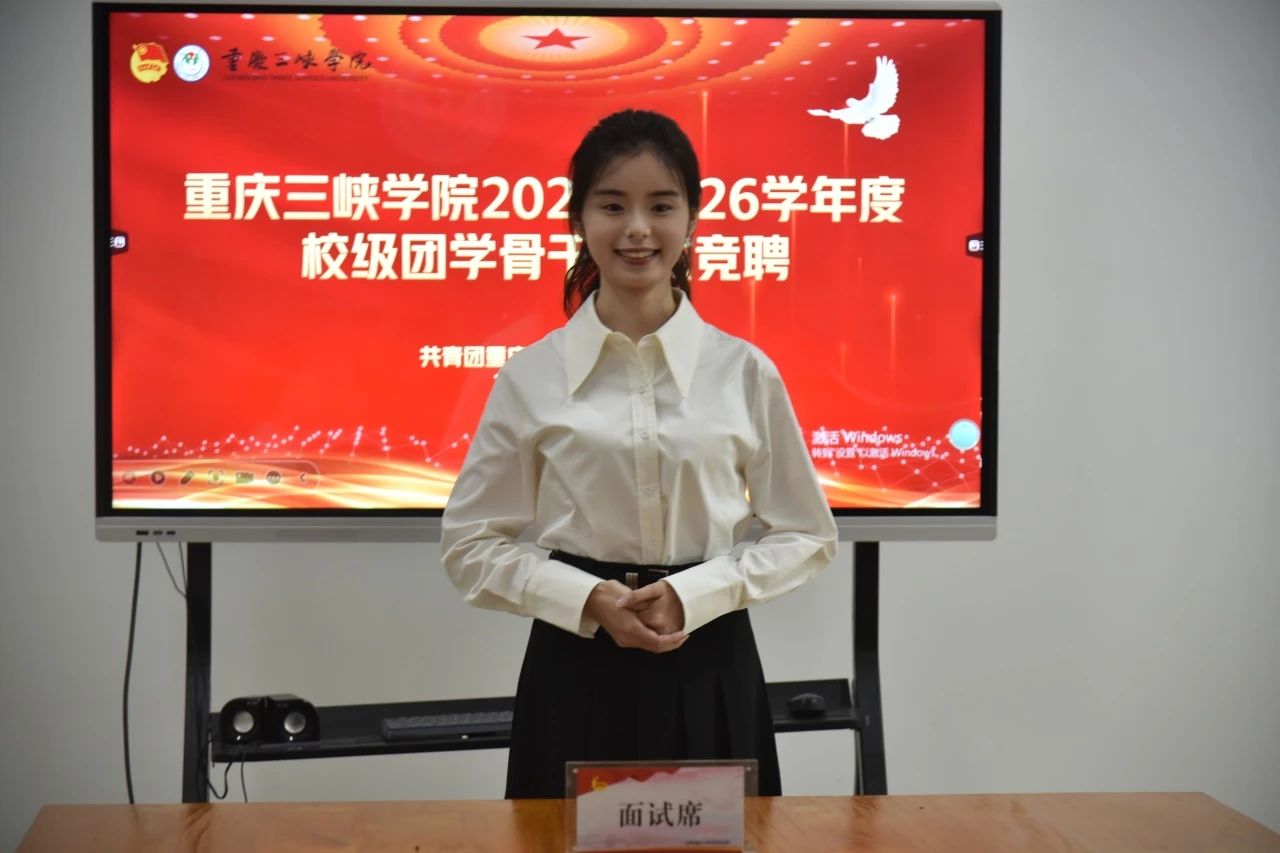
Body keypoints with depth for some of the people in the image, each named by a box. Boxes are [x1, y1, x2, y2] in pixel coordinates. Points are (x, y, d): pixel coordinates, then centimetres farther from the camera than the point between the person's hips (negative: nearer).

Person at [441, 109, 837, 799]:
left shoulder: (745, 372, -3)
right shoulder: (531, 375, -3)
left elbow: (807, 535, 4)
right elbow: (469, 544, 1)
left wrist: (696, 594, -11)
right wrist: (589, 599, -13)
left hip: (708, 671, 1)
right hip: (577, 670, 0)